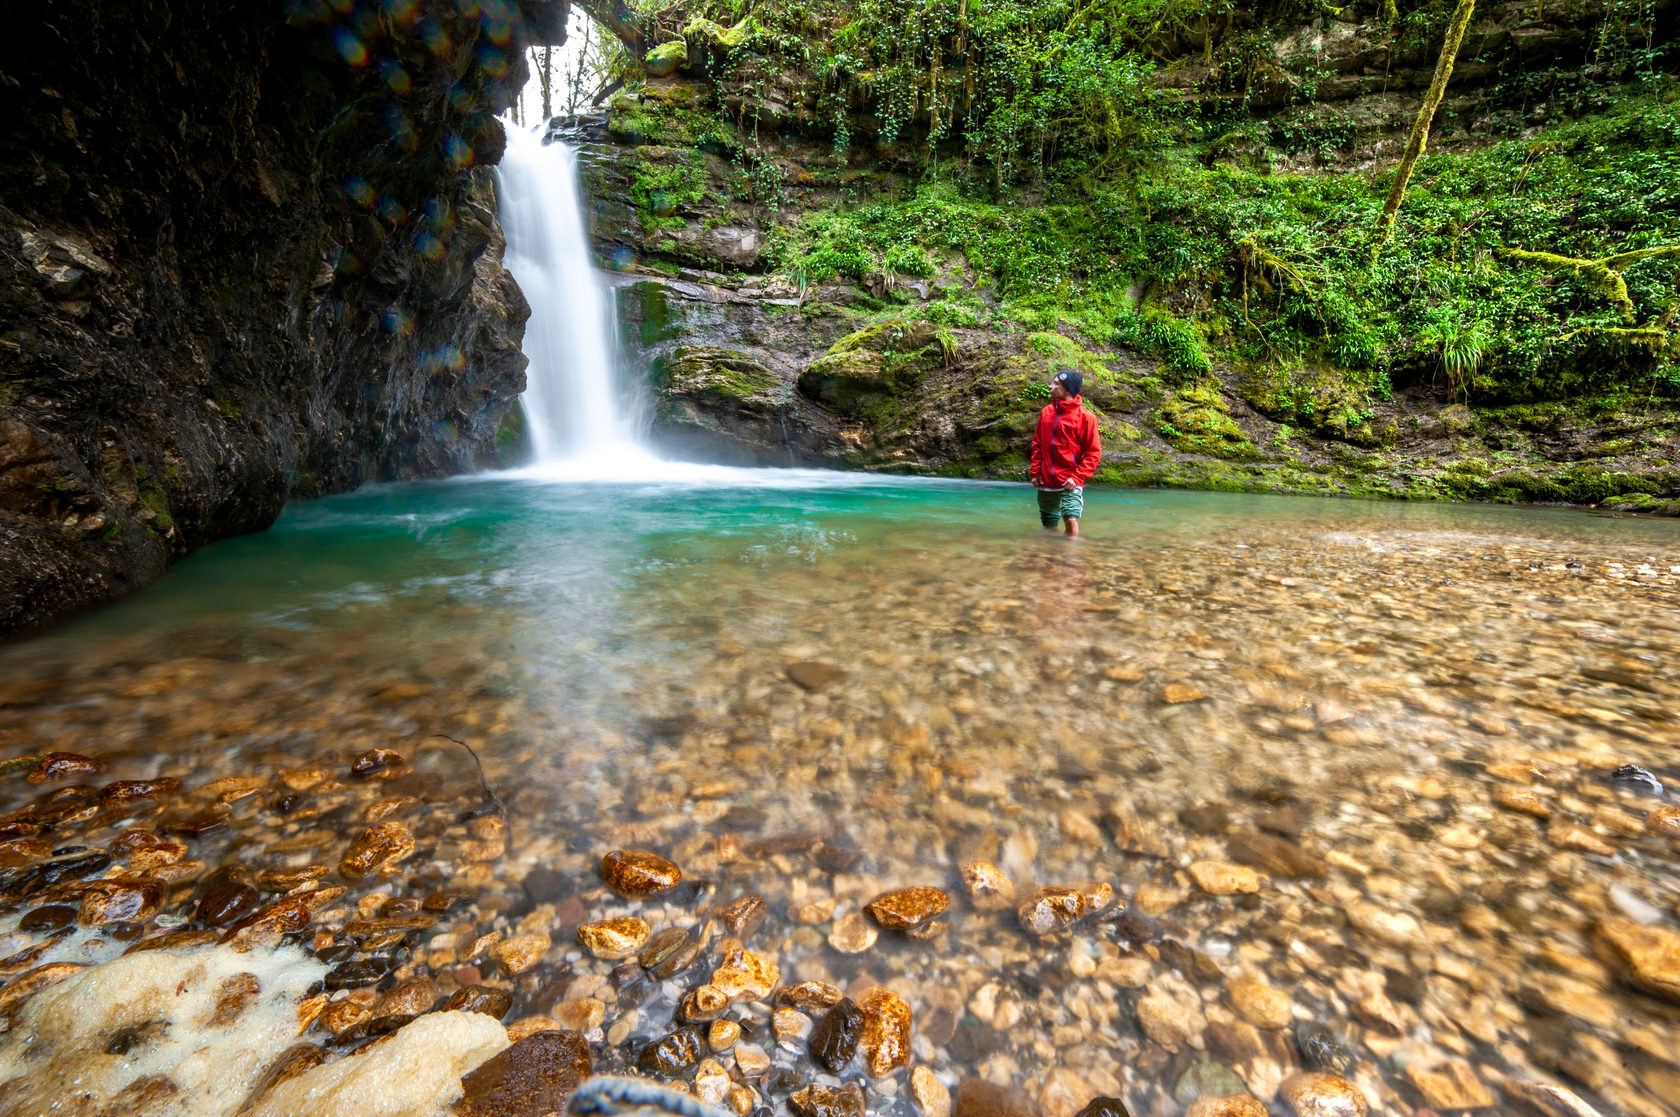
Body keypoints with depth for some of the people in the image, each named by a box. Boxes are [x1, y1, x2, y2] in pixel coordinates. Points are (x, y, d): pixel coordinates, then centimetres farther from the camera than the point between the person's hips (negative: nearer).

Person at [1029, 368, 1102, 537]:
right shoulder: (1046, 412, 10)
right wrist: (1035, 472, 6)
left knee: (1071, 520, -18)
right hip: (1046, 482, 5)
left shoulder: (1085, 416, -5)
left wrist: (1077, 477, -15)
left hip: (1070, 483, -5)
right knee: (1049, 526, 11)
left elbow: (1094, 452, -6)